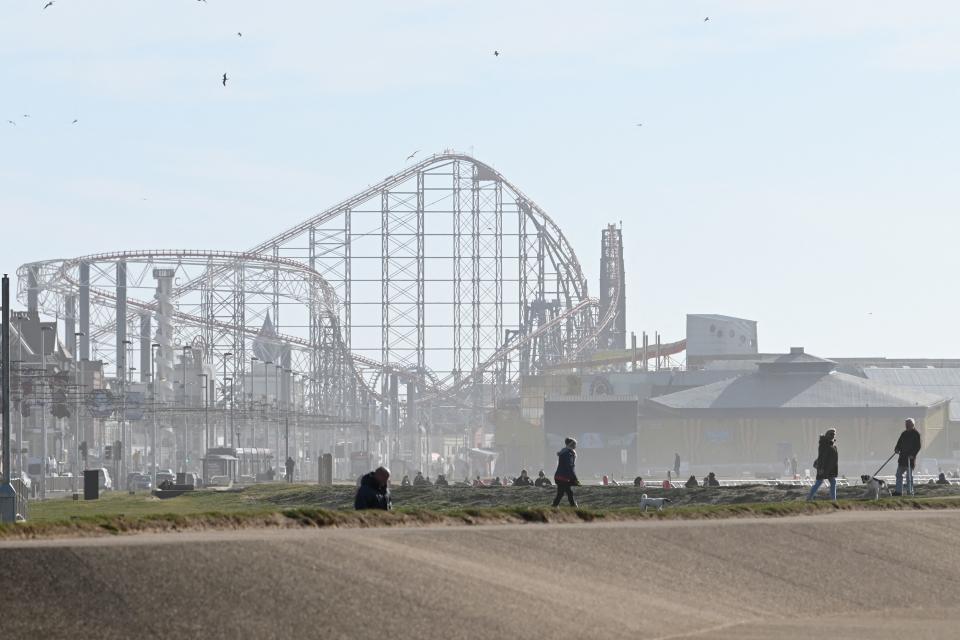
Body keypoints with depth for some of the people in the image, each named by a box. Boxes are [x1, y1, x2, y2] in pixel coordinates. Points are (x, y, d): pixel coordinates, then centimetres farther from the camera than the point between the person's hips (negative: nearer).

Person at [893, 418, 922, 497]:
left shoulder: (916, 434, -5)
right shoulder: (904, 433, 15)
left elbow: (918, 446, -11)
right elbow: (899, 443, 19)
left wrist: (913, 454, -20)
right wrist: (897, 449, -2)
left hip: (910, 457, -8)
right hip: (902, 457, 8)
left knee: (909, 475, -5)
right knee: (899, 474, 9)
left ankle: (910, 491, 1)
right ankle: (898, 491, 13)